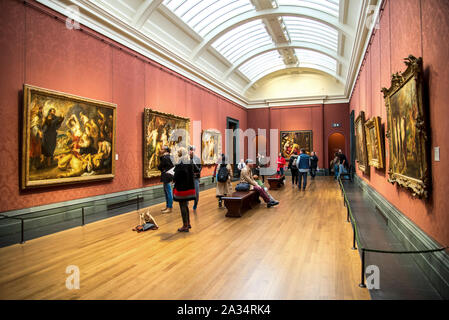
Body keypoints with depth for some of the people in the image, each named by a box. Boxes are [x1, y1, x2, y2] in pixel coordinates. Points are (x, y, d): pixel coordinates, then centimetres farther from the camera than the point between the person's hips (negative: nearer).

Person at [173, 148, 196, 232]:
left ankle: (185, 226, 8)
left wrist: (173, 179, 2)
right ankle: (188, 223, 27)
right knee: (185, 205, 19)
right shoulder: (189, 163, 6)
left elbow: (176, 177, -19)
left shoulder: (179, 165, -18)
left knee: (183, 206, 1)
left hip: (181, 188, -8)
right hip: (189, 187, 8)